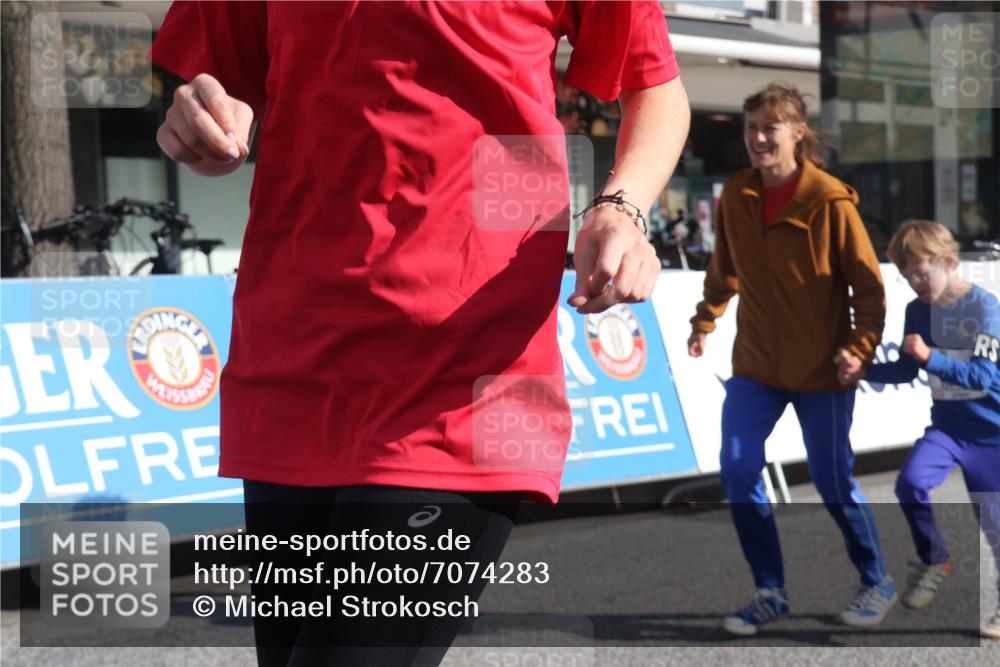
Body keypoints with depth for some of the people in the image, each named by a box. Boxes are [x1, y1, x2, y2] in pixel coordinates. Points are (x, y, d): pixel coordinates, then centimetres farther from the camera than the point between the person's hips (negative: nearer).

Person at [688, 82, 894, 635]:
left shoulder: (830, 201, -15)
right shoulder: (736, 197, -1)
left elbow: (868, 283, -9)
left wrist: (860, 346, -15)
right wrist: (705, 321, 13)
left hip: (821, 370, -4)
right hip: (755, 363, 4)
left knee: (833, 483, 4)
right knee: (737, 471, -5)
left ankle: (877, 583, 28)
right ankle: (770, 592, 10)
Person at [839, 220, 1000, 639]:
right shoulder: (917, 310, 1)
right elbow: (907, 370, 11)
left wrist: (931, 357, -36)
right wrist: (864, 371, -6)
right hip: (947, 425, 4)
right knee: (910, 482, -21)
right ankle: (934, 562, 2)